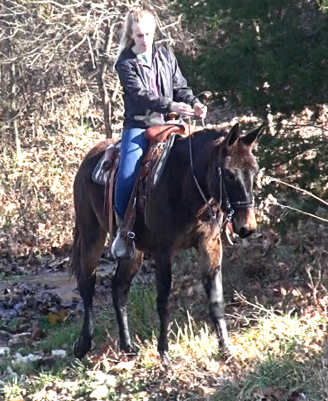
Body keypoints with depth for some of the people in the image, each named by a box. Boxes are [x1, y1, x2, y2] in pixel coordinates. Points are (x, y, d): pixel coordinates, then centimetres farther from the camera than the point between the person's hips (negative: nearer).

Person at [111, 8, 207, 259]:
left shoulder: (166, 56, 10)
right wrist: (170, 105, -31)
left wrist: (195, 104, -10)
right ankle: (122, 227, -3)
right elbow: (141, 94, -16)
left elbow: (180, 86, 11)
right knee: (127, 177, -22)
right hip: (138, 126, -4)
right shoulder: (125, 64, -3)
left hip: (166, 124, 4)